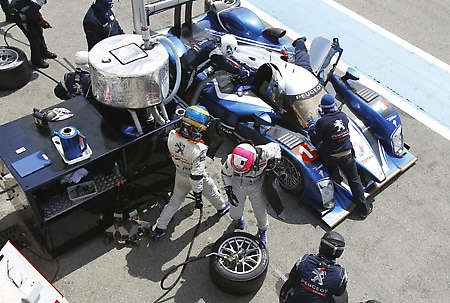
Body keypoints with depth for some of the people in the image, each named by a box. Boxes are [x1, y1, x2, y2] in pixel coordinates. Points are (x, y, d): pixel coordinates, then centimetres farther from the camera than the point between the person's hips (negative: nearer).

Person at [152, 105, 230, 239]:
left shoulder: (172, 135, -26)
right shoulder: (198, 150, -40)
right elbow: (196, 176, -31)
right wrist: (197, 195, -20)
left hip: (180, 174, 4)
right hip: (197, 178, -4)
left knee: (175, 200, 25)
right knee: (212, 193, 27)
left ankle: (159, 228, 33)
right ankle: (222, 208, 57)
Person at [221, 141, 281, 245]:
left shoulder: (264, 154, -36)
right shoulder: (231, 160, -35)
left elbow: (275, 146, -11)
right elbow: (225, 173, -10)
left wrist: (276, 160, -10)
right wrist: (228, 190, -15)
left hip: (256, 185, 0)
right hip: (238, 184, 0)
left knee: (260, 211, 7)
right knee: (235, 212, 9)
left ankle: (262, 230, 42)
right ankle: (237, 218, 50)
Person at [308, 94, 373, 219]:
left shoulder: (322, 122, -16)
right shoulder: (343, 115, -4)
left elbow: (315, 142, -6)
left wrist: (311, 127, 9)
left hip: (330, 157, -3)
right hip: (347, 155, 3)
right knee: (354, 179, 14)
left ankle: (336, 177, 37)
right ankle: (364, 208, 17)